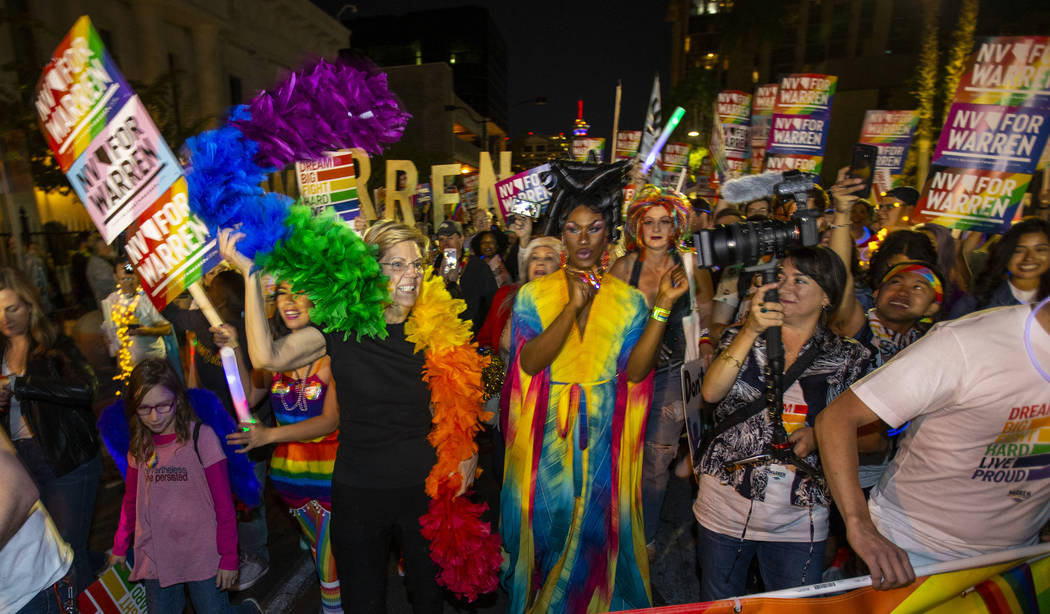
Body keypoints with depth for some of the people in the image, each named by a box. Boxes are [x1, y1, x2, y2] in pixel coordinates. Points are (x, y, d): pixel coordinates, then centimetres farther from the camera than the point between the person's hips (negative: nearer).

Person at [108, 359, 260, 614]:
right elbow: (131, 500, 15)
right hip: (156, 559, 4)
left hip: (202, 555, -4)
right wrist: (120, 549, 13)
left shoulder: (201, 437, -13)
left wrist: (229, 558, -11)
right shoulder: (138, 445, 2)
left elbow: (224, 505, -11)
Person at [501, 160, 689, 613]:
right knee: (547, 525, 13)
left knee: (598, 530, 13)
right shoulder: (533, 294, -2)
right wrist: (573, 307, -24)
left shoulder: (628, 299, 0)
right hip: (547, 437, 0)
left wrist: (663, 307, -19)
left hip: (604, 439, 1)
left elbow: (635, 371, -11)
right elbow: (529, 363, -15)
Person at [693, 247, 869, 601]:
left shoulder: (846, 358, -1)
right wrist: (751, 331, -23)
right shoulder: (742, 337, 0)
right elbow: (711, 392, -16)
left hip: (799, 519, 0)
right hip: (725, 508, 1)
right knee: (718, 606, 18)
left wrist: (820, 436, -15)